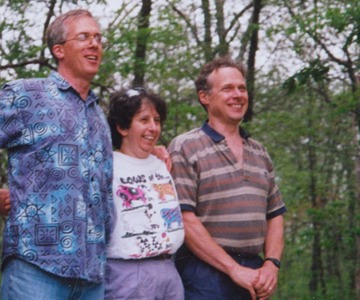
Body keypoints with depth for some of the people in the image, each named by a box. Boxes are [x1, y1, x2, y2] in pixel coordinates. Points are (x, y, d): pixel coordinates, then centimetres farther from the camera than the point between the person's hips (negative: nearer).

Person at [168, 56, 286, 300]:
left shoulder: (260, 153, 15)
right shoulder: (185, 148, -4)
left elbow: (275, 215, 16)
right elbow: (184, 220, -12)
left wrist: (272, 264, -1)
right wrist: (234, 269, -14)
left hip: (254, 276, 5)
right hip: (205, 274, -5)